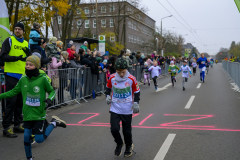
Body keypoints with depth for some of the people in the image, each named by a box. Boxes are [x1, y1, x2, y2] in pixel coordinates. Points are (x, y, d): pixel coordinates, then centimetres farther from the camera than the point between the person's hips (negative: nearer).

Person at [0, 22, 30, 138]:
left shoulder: (26, 43, 15)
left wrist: (28, 53, -6)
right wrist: (16, 58, -24)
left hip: (22, 75, 6)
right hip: (11, 75, -6)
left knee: (20, 101, 11)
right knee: (11, 101, -8)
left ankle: (18, 125, 21)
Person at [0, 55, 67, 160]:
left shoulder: (43, 79, -12)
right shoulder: (23, 79, -1)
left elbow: (51, 91, 1)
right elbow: (14, 91, 11)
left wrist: (50, 99, -19)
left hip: (39, 115, -3)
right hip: (27, 115, 4)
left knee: (39, 139, -1)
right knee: (26, 137, 6)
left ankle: (53, 123, 20)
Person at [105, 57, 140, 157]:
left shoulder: (131, 79, -9)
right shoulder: (112, 78, -6)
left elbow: (137, 91, 3)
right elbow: (108, 87, 14)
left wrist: (136, 103, -4)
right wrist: (108, 96, 0)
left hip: (127, 110, -1)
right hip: (115, 109, 1)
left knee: (127, 131, 8)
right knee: (114, 129, -8)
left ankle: (129, 146, 37)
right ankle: (119, 144, 23)